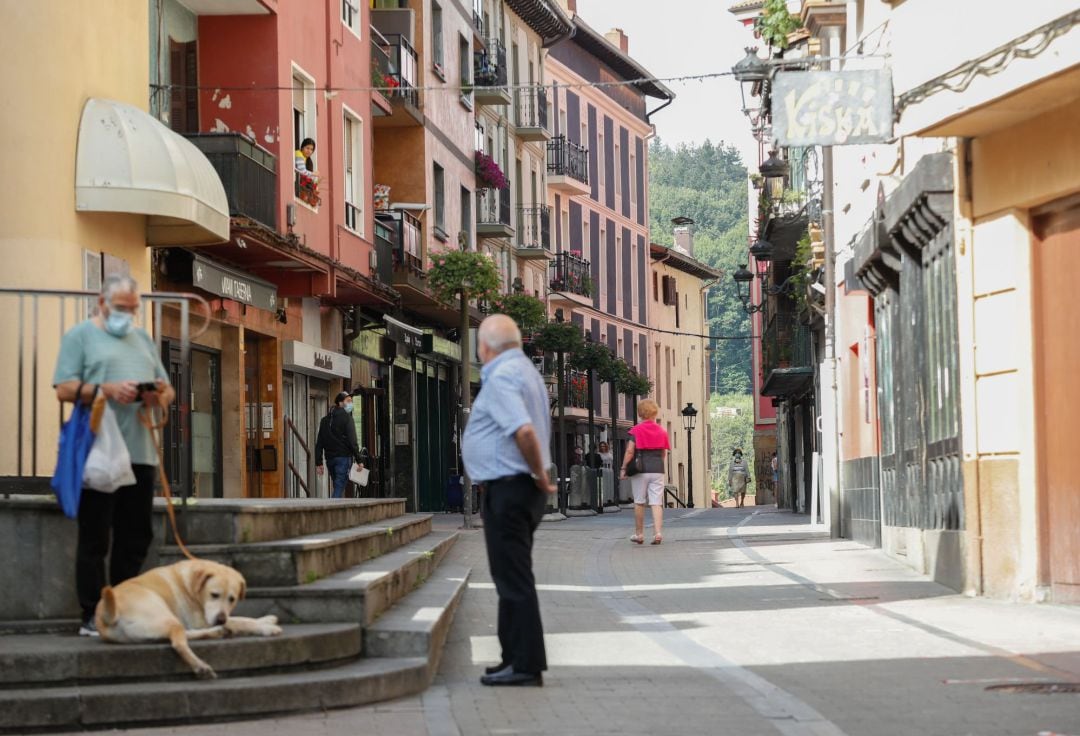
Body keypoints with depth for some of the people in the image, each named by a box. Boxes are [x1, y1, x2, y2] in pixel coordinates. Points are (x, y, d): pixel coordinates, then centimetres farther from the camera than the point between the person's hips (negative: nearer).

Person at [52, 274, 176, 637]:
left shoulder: (142, 339, 22)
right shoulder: (80, 336, 4)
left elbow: (168, 390, 21)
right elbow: (64, 389, -6)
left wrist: (161, 395, -2)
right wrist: (106, 390, -19)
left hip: (140, 454, 6)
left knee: (136, 538, 7)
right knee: (95, 538, -4)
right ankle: (92, 617, -1)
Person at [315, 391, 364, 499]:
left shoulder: (325, 419, 16)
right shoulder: (346, 417, -6)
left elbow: (319, 443, 13)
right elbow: (352, 441, -12)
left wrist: (318, 463, 13)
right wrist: (359, 460, -9)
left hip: (330, 458, 7)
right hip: (343, 457, -7)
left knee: (337, 488, 14)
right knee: (339, 488, -11)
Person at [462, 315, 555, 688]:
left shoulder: (501, 378, -17)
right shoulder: (525, 370, 16)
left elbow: (525, 431, -30)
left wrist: (540, 476, -19)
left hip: (507, 489, -10)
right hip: (519, 488, 10)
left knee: (513, 579, -7)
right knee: (512, 576, 16)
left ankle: (526, 664, -5)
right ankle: (516, 657, 23)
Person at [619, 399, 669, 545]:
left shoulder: (636, 430, -3)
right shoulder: (661, 431, 7)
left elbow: (630, 451, -10)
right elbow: (664, 454, 8)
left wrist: (623, 468, -4)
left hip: (640, 469, -2)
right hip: (657, 470, 2)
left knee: (639, 502, 8)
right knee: (656, 503, 0)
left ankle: (639, 534, 13)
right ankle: (658, 532, -13)